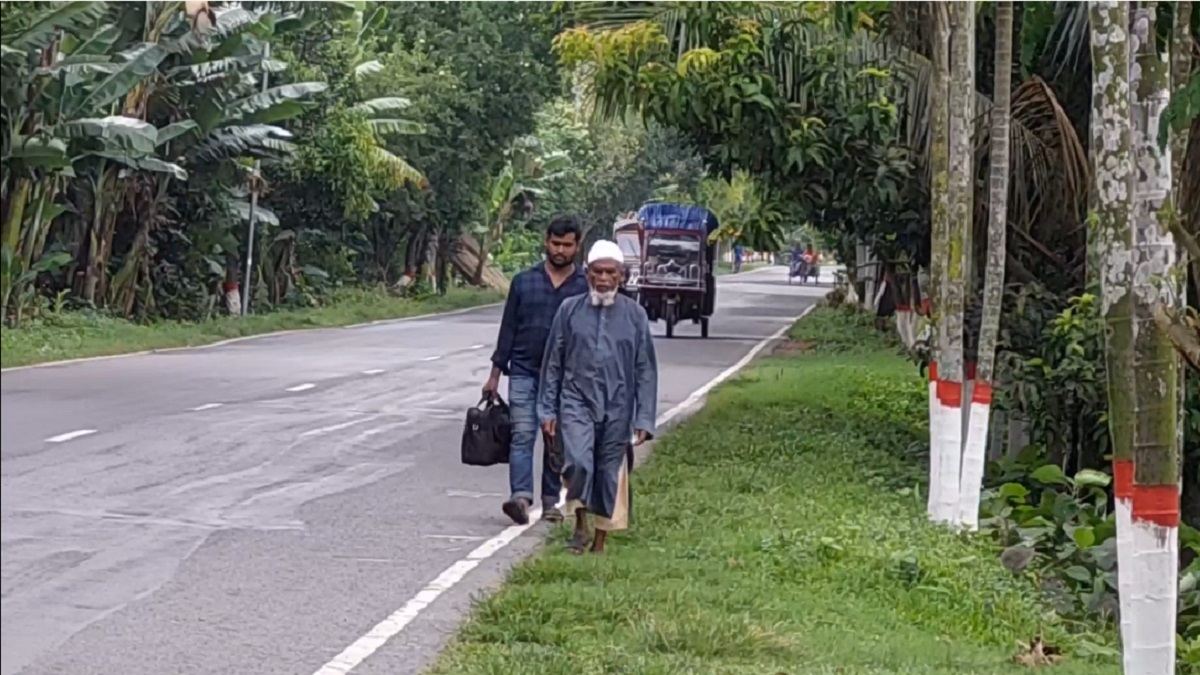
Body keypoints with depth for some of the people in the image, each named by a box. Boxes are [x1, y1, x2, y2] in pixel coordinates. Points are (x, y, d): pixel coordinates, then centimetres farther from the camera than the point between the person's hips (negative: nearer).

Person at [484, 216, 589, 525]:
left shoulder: (585, 287, 3)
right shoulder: (524, 282, 6)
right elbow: (508, 328, 9)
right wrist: (495, 373, 6)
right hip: (523, 372, 0)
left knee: (557, 442, 6)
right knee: (522, 435, -12)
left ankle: (551, 501, 15)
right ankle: (521, 497, -21)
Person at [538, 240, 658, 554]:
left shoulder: (634, 315, 2)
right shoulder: (570, 310, 1)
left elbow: (646, 370, 4)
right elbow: (553, 363, 7)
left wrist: (644, 419, -1)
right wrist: (547, 409, 4)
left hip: (617, 407, 1)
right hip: (577, 401, -1)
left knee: (610, 474, 7)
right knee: (579, 462, -20)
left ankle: (600, 542, 21)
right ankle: (580, 523, 4)